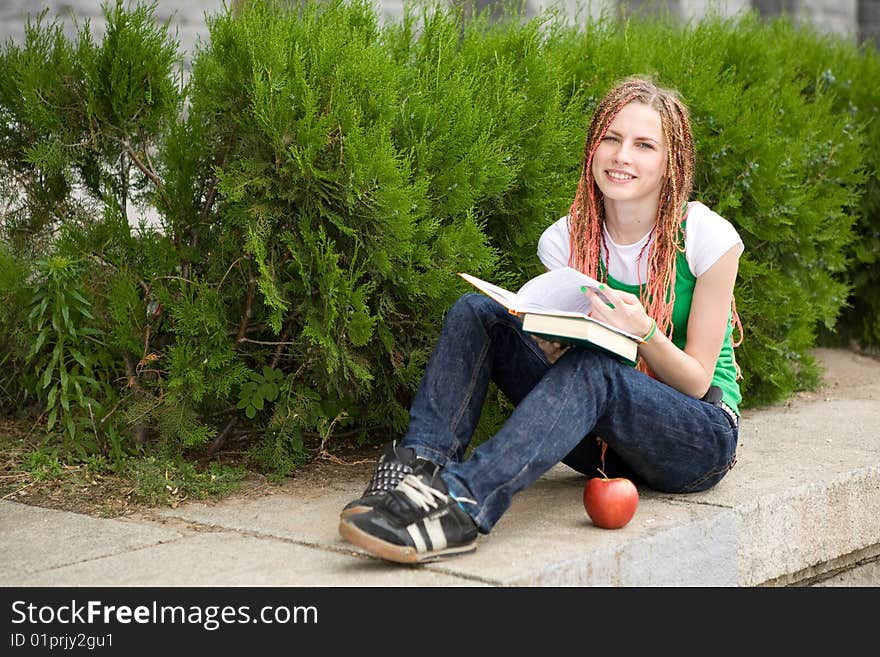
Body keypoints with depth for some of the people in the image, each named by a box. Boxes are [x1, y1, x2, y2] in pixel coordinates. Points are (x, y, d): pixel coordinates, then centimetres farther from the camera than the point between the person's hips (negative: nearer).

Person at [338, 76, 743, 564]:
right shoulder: (566, 239, 0)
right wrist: (549, 343, -23)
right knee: (476, 312, -13)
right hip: (601, 439, 4)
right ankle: (420, 465, -33)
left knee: (590, 368, -37)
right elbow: (561, 353, 0)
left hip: (699, 437, -4)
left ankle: (465, 501, -53)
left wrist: (644, 332, -29)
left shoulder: (707, 236, -11)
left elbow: (696, 382, -9)